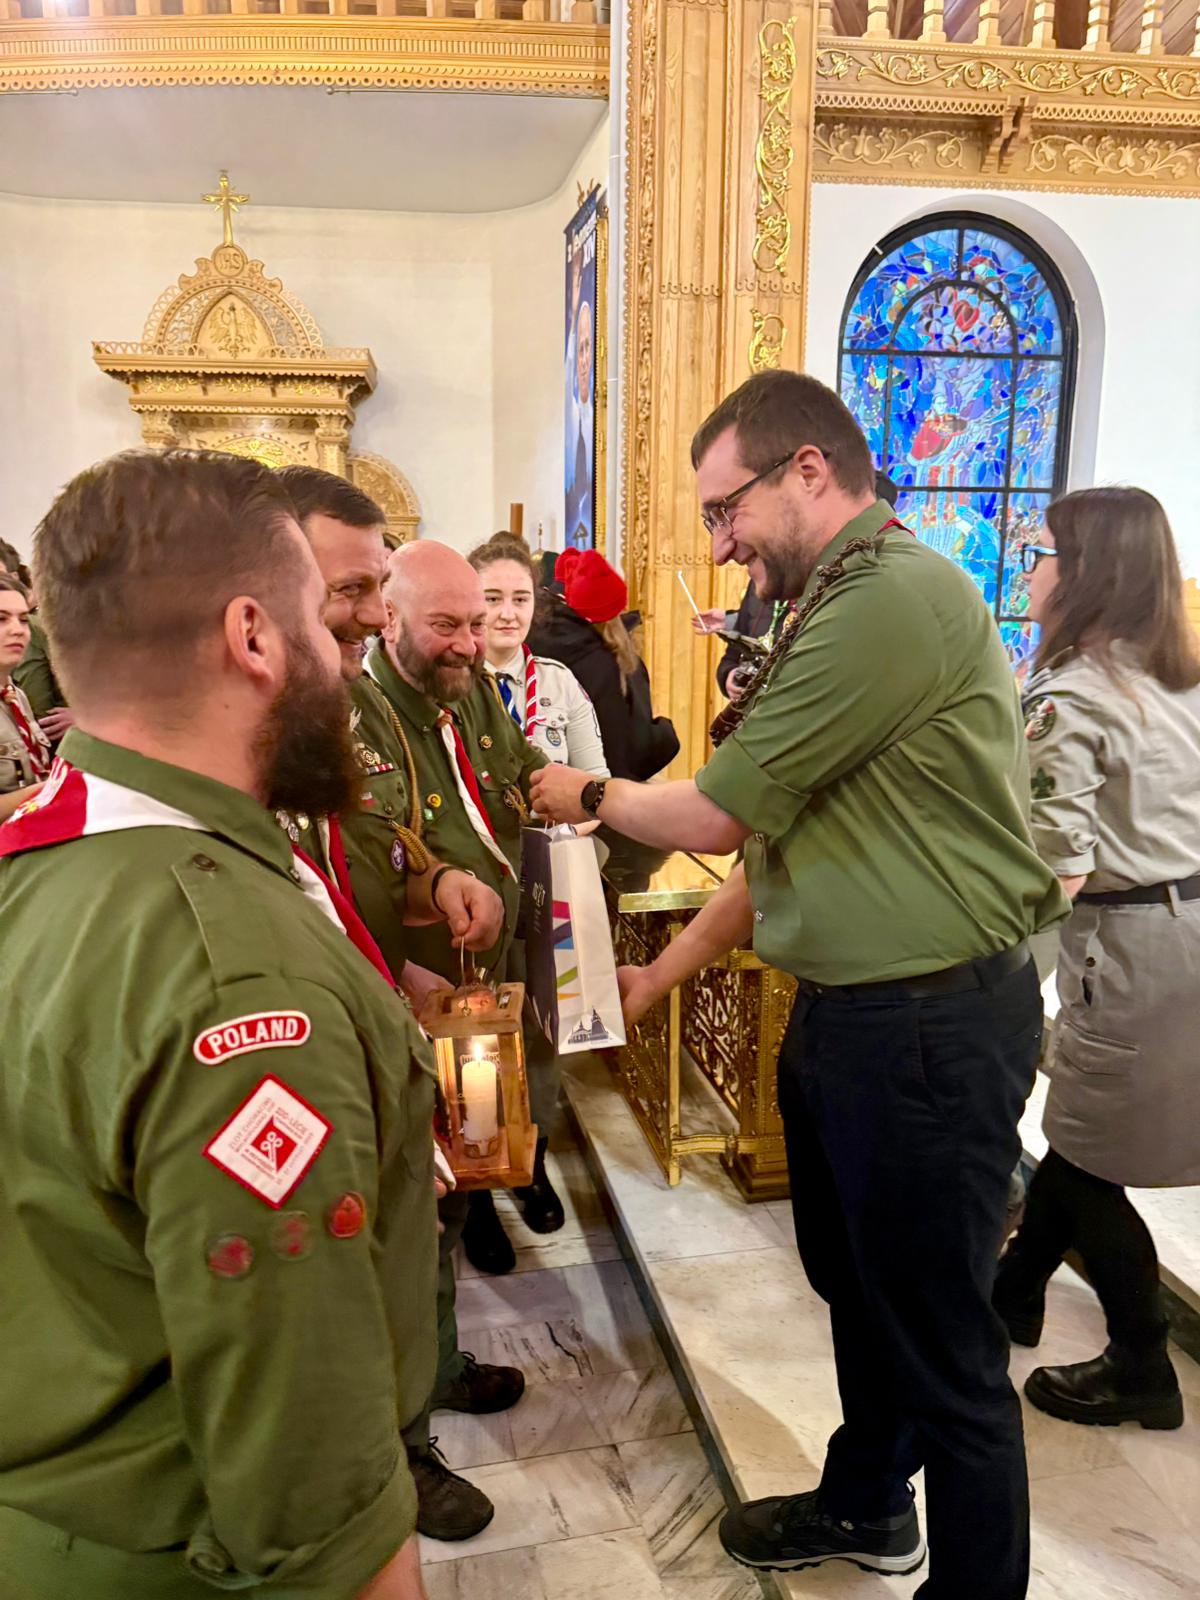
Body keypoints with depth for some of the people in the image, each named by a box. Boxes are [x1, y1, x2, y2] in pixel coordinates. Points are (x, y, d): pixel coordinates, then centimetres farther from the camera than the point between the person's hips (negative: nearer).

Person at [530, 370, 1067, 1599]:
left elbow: (718, 812, -18)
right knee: (853, 1283, 25)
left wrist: (592, 795, 1)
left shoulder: (898, 596, -21)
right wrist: (661, 974, 13)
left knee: (941, 1340, 7)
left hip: (931, 1022, -10)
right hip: (842, 1006, 10)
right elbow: (780, 836, 14)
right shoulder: (836, 610, 12)